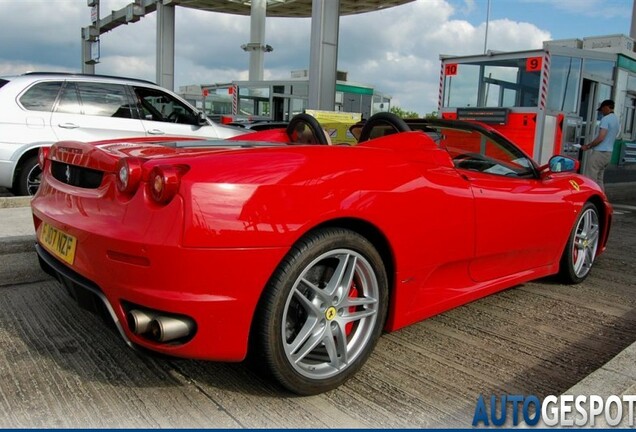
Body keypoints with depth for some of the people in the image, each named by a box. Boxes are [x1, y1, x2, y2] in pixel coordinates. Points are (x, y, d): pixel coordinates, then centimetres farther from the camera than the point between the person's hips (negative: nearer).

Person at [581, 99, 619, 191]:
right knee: (599, 179, 13)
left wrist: (588, 146, -9)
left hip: (599, 152, -9)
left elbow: (601, 138, -21)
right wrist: (591, 144, 19)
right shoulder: (616, 120, 17)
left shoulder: (606, 119, -12)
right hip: (608, 153, 9)